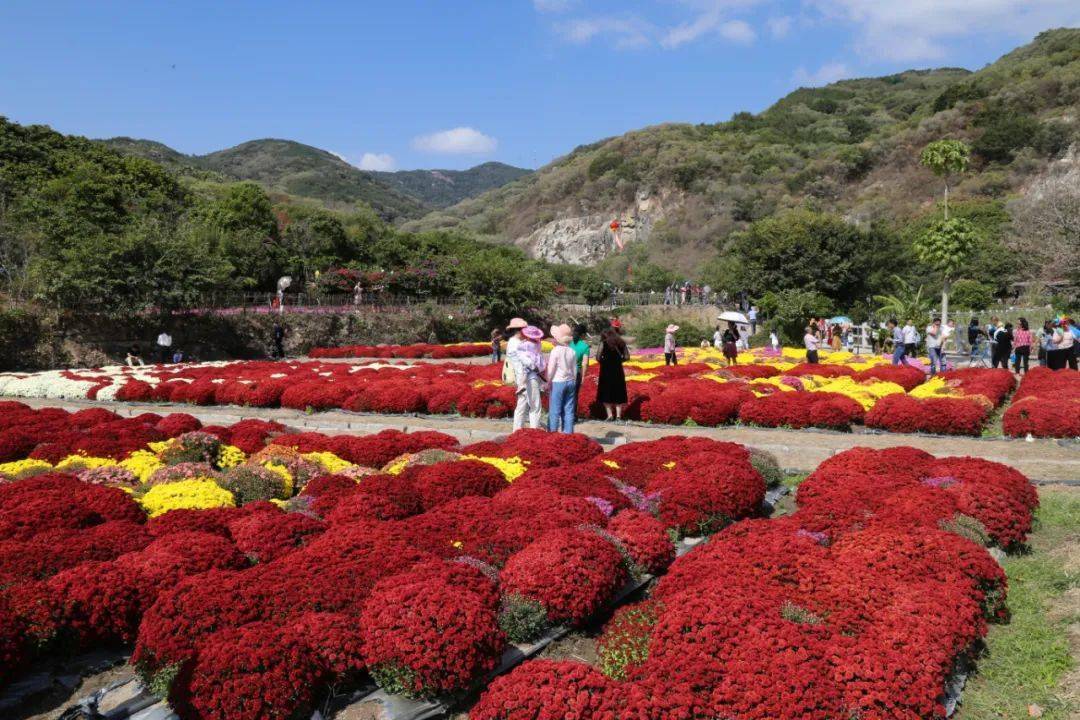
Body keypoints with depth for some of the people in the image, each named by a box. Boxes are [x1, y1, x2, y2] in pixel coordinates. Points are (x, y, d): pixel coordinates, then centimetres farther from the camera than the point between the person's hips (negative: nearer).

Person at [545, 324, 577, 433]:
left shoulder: (556, 351, -11)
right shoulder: (572, 352, 4)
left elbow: (550, 369, -9)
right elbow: (575, 370, 10)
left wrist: (548, 383, 0)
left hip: (557, 382, -5)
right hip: (570, 382, 5)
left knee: (554, 411, -1)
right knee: (568, 410, 9)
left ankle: (552, 432, 0)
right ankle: (568, 432, 11)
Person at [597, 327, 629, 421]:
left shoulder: (604, 343, -6)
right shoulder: (621, 343, 6)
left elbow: (598, 357, -13)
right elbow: (627, 357, 3)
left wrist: (602, 362, 6)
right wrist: (618, 360, 13)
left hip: (606, 371, -4)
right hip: (618, 371, 4)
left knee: (606, 394, 5)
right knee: (618, 394, 12)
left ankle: (610, 415, -3)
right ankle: (618, 415, 7)